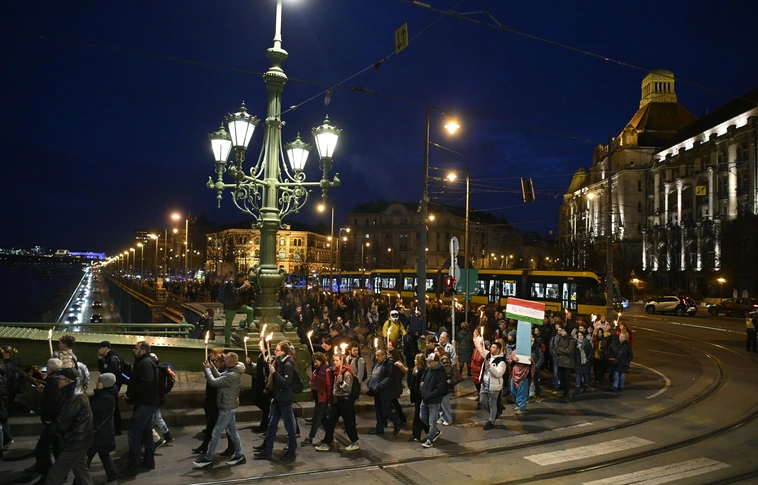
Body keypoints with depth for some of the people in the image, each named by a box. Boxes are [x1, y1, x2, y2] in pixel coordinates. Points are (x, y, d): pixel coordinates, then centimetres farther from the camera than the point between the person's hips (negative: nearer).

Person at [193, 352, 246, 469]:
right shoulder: (231, 371, 4)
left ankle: (208, 459, 9)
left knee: (216, 433, -1)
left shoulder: (232, 375, -28)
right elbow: (219, 377, 8)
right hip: (229, 406, 10)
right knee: (232, 431, 15)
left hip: (227, 408, -10)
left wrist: (207, 369, -15)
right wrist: (212, 367, -3)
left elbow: (214, 382, -27)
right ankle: (239, 455, 22)